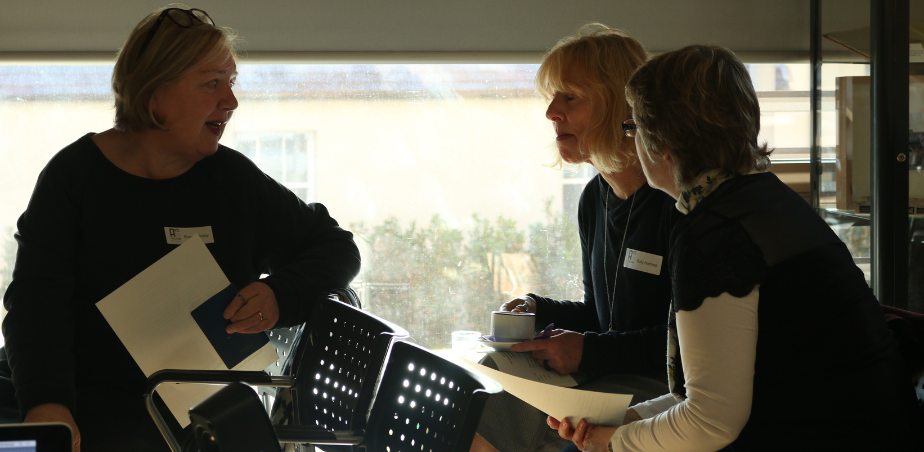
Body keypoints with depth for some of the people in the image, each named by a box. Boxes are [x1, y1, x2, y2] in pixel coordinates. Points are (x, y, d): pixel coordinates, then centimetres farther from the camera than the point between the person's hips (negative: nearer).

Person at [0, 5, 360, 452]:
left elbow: (336, 248, 17)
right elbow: (37, 299, -9)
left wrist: (282, 295, -6)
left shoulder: (233, 178, 9)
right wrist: (46, 402, -27)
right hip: (99, 410, -3)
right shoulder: (74, 175, 2)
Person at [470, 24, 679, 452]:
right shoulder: (594, 199, 13)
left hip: (659, 386, -8)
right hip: (606, 378, 8)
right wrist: (540, 311, 4)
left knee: (501, 417, -23)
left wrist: (589, 351, -19)